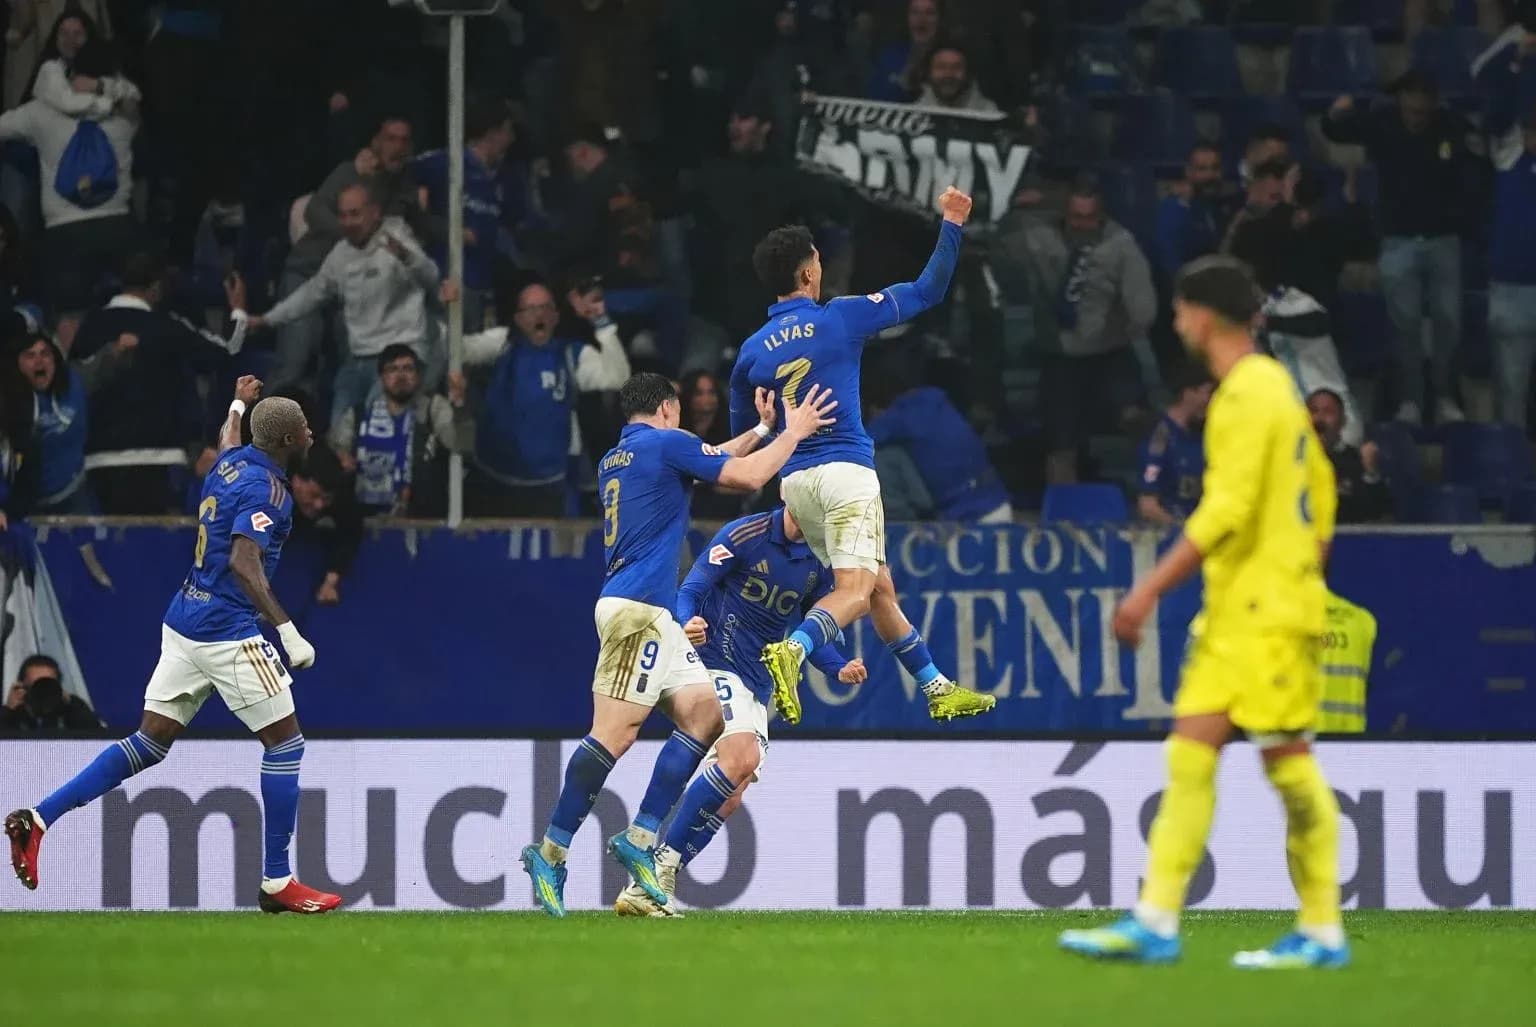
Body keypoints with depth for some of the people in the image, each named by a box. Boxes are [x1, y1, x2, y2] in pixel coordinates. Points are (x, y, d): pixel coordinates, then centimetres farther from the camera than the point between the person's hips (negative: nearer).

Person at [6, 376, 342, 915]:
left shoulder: (231, 462, 11)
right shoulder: (264, 487, -16)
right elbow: (243, 563, -27)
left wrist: (240, 403, 60)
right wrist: (287, 630, -31)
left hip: (184, 624, 9)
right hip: (227, 633, -9)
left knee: (151, 742, 10)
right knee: (285, 742, 1)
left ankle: (39, 818, 2)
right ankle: (277, 883, 3)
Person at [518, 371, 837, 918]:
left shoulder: (614, 459, 22)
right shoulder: (666, 442, -3)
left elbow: (710, 462, 36)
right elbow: (747, 477, -6)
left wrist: (761, 429, 36)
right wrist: (793, 431, 8)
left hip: (656, 615, 10)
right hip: (638, 609, -10)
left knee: (705, 718, 5)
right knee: (616, 732, -15)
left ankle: (639, 841, 1)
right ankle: (551, 852, -20)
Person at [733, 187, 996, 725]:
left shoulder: (751, 352, 8)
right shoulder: (841, 317, -3)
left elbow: (740, 441, 14)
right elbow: (927, 291, 3)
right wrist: (952, 224, 12)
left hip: (793, 480, 6)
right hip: (844, 470, -6)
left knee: (880, 587, 15)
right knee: (855, 591, -13)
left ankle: (937, 688, 21)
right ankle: (791, 650, -40)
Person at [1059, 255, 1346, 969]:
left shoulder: (1247, 395, -15)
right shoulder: (1274, 386, 15)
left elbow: (1227, 510, -22)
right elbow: (1319, 492, 21)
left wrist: (1151, 589, -20)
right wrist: (1304, 577, 24)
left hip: (1266, 613, -10)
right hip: (1233, 612, 10)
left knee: (1288, 762, -5)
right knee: (1191, 752, 4)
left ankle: (1322, 933, 2)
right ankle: (1155, 923, 1)